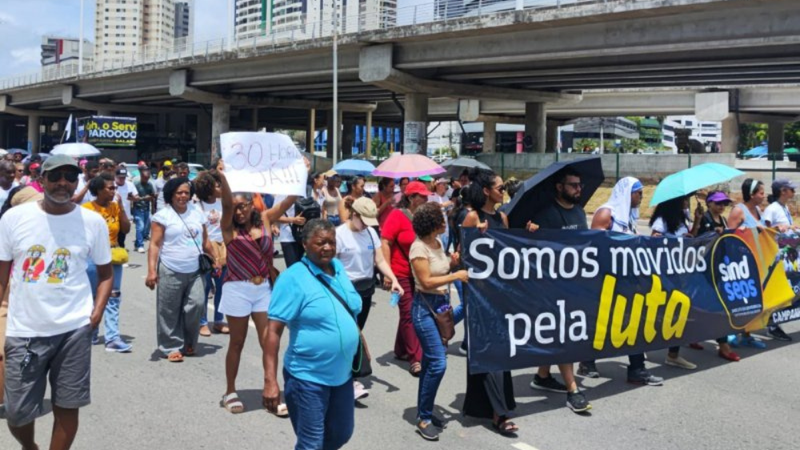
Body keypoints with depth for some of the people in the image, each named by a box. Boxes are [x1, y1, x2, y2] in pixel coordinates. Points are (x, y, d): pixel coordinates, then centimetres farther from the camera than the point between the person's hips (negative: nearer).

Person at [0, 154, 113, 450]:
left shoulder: (94, 222, -1)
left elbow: (105, 272, 9)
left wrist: (97, 312, -5)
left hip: (74, 329, 0)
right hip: (24, 330, 1)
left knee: (67, 407, 6)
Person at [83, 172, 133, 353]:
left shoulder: (115, 207, 4)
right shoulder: (86, 209, -9)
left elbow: (126, 229, -2)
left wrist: (120, 206, -7)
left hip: (113, 258, 4)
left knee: (113, 298, -1)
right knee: (92, 298, 9)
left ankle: (112, 338, -2)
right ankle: (90, 334, 25)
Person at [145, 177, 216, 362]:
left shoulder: (197, 213, 10)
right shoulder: (163, 215, -4)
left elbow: (205, 241, 17)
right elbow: (155, 244, -8)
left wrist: (214, 260, 15)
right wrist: (151, 271, -15)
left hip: (195, 271, 4)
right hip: (170, 271, -3)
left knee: (196, 305, -2)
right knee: (169, 311, 3)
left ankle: (188, 342, 18)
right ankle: (171, 346, 15)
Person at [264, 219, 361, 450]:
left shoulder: (338, 268, 3)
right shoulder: (293, 277, -17)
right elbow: (274, 330, -20)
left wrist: (362, 351, 15)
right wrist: (270, 380, -23)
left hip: (342, 374, 7)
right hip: (308, 378, -7)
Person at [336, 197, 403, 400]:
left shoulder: (371, 232, 6)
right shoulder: (339, 234, -13)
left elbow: (380, 260, 4)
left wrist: (394, 280, -9)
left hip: (367, 288, 6)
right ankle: (349, 382, -4)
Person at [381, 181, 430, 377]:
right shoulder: (397, 216, -11)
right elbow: (385, 243, -12)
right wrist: (387, 272, -17)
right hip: (402, 273, -6)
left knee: (409, 313, 16)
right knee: (409, 314, -3)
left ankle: (401, 350, 30)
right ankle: (416, 359, -1)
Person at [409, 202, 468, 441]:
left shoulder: (438, 243, 7)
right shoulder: (419, 247, -17)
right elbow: (426, 281, -20)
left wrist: (455, 261, -1)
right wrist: (456, 276, -15)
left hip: (442, 304, 8)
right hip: (425, 307, -8)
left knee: (431, 362, 13)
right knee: (438, 363, -12)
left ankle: (425, 412, 24)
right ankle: (423, 419, 1)